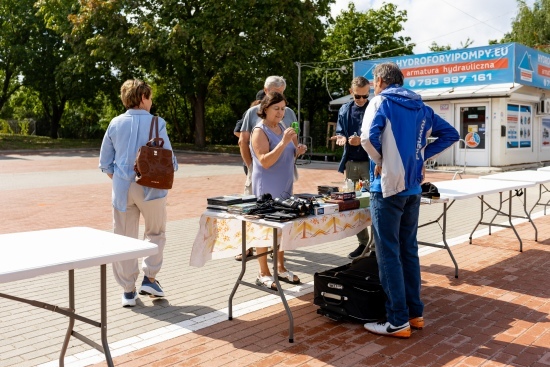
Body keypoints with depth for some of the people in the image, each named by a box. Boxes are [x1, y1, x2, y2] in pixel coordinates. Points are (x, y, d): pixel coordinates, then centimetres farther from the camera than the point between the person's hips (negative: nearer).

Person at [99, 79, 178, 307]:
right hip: (150, 188, -3)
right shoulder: (156, 123, -7)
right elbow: (168, 159, -7)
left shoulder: (115, 124, 4)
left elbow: (105, 163, 7)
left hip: (122, 188, 3)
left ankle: (128, 290, 15)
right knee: (155, 233, 19)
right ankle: (149, 278, 13)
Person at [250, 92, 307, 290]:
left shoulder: (282, 127, 10)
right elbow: (265, 162, -21)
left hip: (284, 186, 7)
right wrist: (283, 142, -28)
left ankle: (281, 268, 23)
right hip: (266, 188, -7)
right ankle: (263, 274, 9)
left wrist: (298, 151, 0)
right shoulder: (260, 131, -12)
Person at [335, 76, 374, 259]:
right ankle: (363, 243, 20)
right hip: (350, 162, 5)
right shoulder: (344, 110, 9)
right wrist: (341, 138, -11)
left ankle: (375, 245, 4)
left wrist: (362, 140, -23)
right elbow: (339, 133, 12)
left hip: (369, 162, -5)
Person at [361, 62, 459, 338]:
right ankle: (415, 313, 22)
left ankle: (398, 322, 4)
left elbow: (368, 137, -23)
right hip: (412, 188, 7)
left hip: (387, 187, -7)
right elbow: (451, 134, 14)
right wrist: (422, 155, 9)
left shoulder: (380, 102, -5)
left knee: (388, 255, -1)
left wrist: (380, 161, -6)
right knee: (409, 251, 15)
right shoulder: (421, 107, 13)